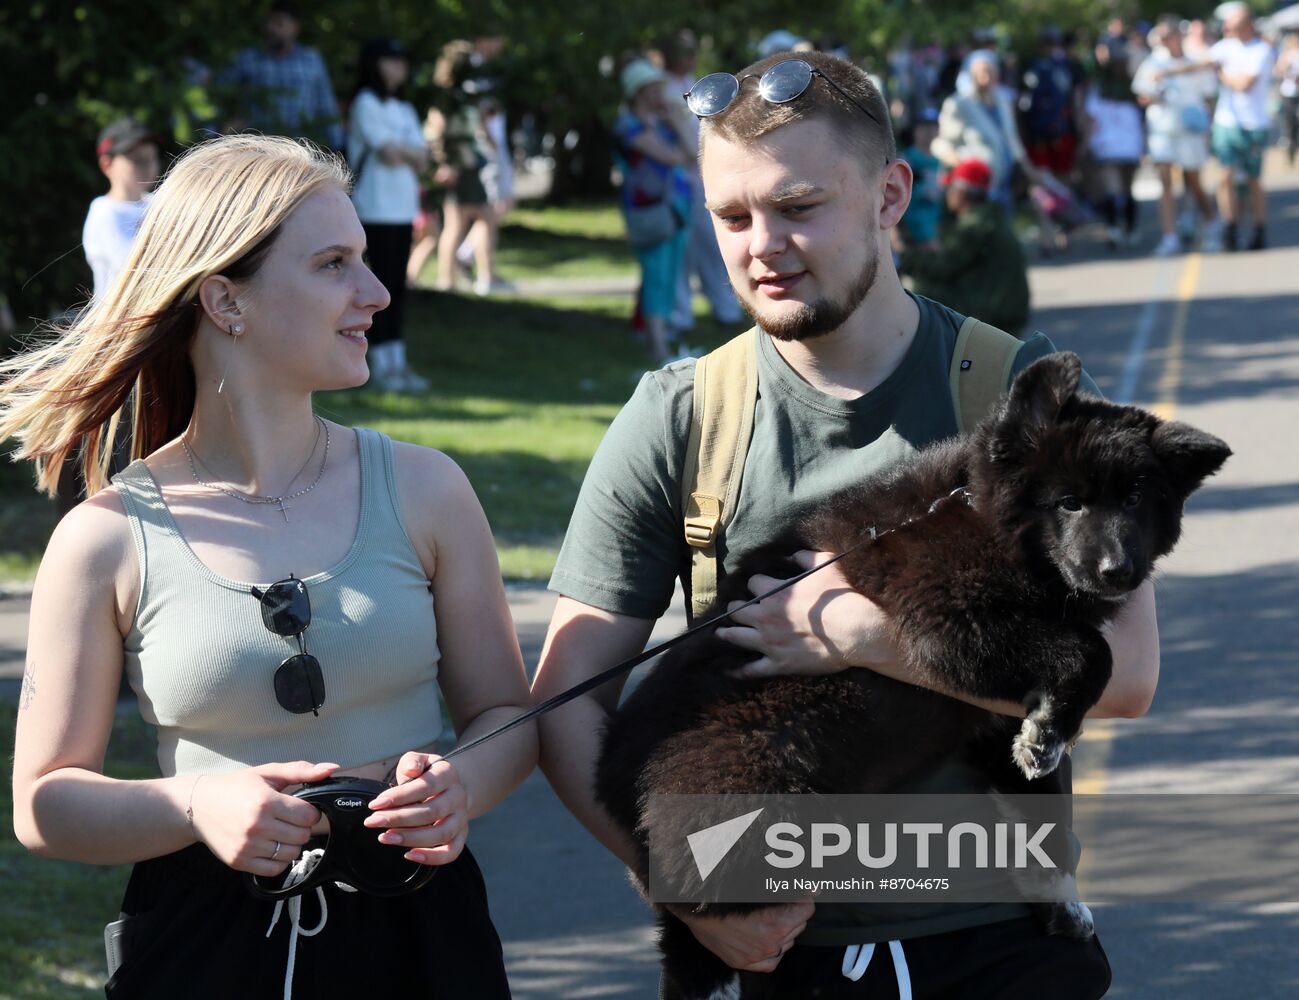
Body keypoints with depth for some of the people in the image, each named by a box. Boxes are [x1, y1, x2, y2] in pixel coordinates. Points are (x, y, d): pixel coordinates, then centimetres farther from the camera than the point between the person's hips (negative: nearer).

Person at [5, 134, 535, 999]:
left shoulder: (422, 490, -1)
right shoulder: (107, 542, -7)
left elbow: (505, 712, 7)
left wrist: (459, 788, -15)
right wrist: (195, 807, -19)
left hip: (414, 927, 2)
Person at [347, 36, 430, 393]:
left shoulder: (404, 109, 19)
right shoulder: (366, 104, -5)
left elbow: (422, 159, 10)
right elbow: (388, 151, -15)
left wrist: (401, 152, -8)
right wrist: (411, 153, 2)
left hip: (403, 208, 8)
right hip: (376, 207, -8)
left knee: (398, 285, 7)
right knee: (383, 283, -8)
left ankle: (397, 362, 10)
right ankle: (381, 366, -6)